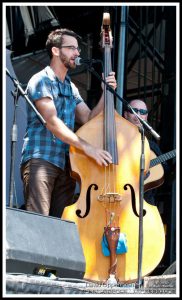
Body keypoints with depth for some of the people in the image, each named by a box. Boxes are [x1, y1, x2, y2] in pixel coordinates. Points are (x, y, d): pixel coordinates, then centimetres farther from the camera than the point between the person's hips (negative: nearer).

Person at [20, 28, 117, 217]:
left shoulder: (71, 88, 21)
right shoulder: (41, 81, -3)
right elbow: (52, 122, -17)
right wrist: (87, 147, -25)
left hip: (66, 164, 7)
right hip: (40, 160, -7)